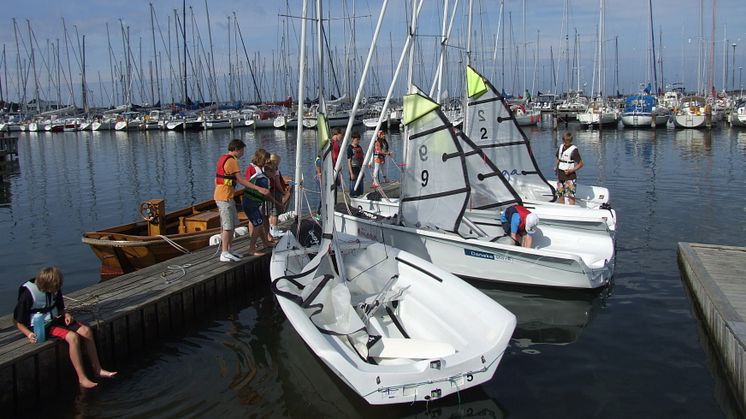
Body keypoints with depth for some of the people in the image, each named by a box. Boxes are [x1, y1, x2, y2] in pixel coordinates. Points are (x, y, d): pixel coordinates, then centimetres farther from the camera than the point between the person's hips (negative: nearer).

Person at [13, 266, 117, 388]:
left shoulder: (55, 290, 0)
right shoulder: (28, 294, -20)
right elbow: (17, 320, -13)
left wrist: (66, 314, -4)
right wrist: (29, 334, -26)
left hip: (55, 319, 7)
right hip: (42, 326, -7)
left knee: (86, 331, -13)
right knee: (73, 337, -28)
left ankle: (97, 369, -5)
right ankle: (82, 379, -25)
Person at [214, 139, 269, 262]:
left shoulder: (223, 158, 15)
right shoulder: (232, 161, -16)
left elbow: (216, 179, 20)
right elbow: (241, 180, -21)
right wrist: (258, 188, -23)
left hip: (220, 196, 10)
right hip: (225, 197, -10)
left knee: (232, 224, 16)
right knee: (228, 226, -7)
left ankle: (228, 249, 22)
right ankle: (224, 254, -5)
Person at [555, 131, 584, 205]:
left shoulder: (573, 150, -14)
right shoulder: (561, 147, 7)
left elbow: (580, 164, -13)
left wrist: (571, 170, -21)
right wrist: (556, 167, 8)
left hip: (569, 177, -7)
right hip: (560, 176, 8)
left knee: (570, 196, -11)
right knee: (560, 195, 14)